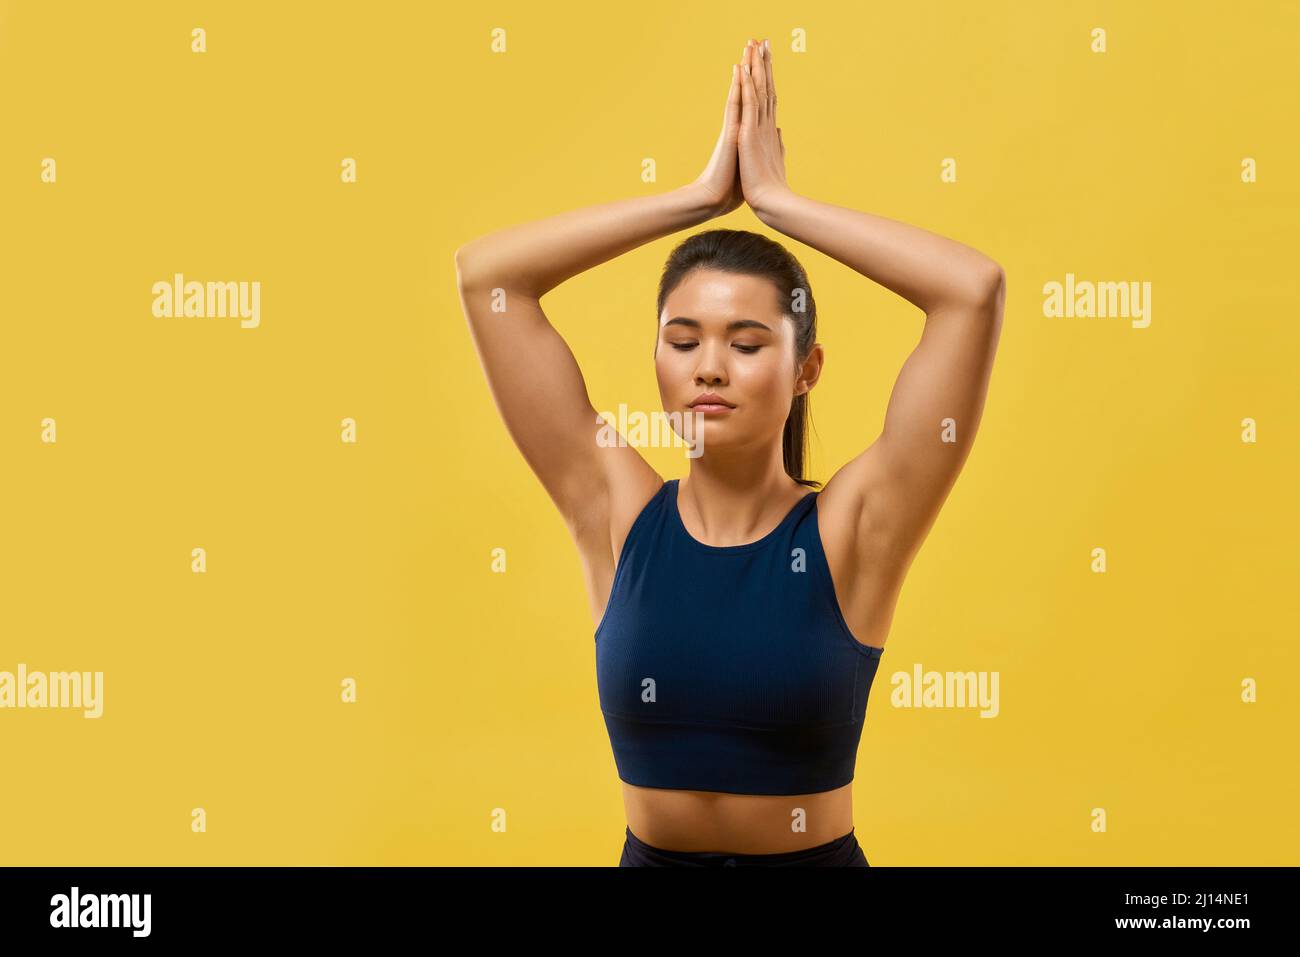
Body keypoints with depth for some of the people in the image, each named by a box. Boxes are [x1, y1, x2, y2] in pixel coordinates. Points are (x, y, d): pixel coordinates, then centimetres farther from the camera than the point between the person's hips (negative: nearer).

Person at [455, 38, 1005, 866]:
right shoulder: (617, 515, -6)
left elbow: (975, 289, -21)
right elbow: (484, 273, -9)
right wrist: (703, 194, -10)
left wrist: (776, 198, -13)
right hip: (649, 853, 1)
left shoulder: (849, 531, -11)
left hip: (819, 853, -1)